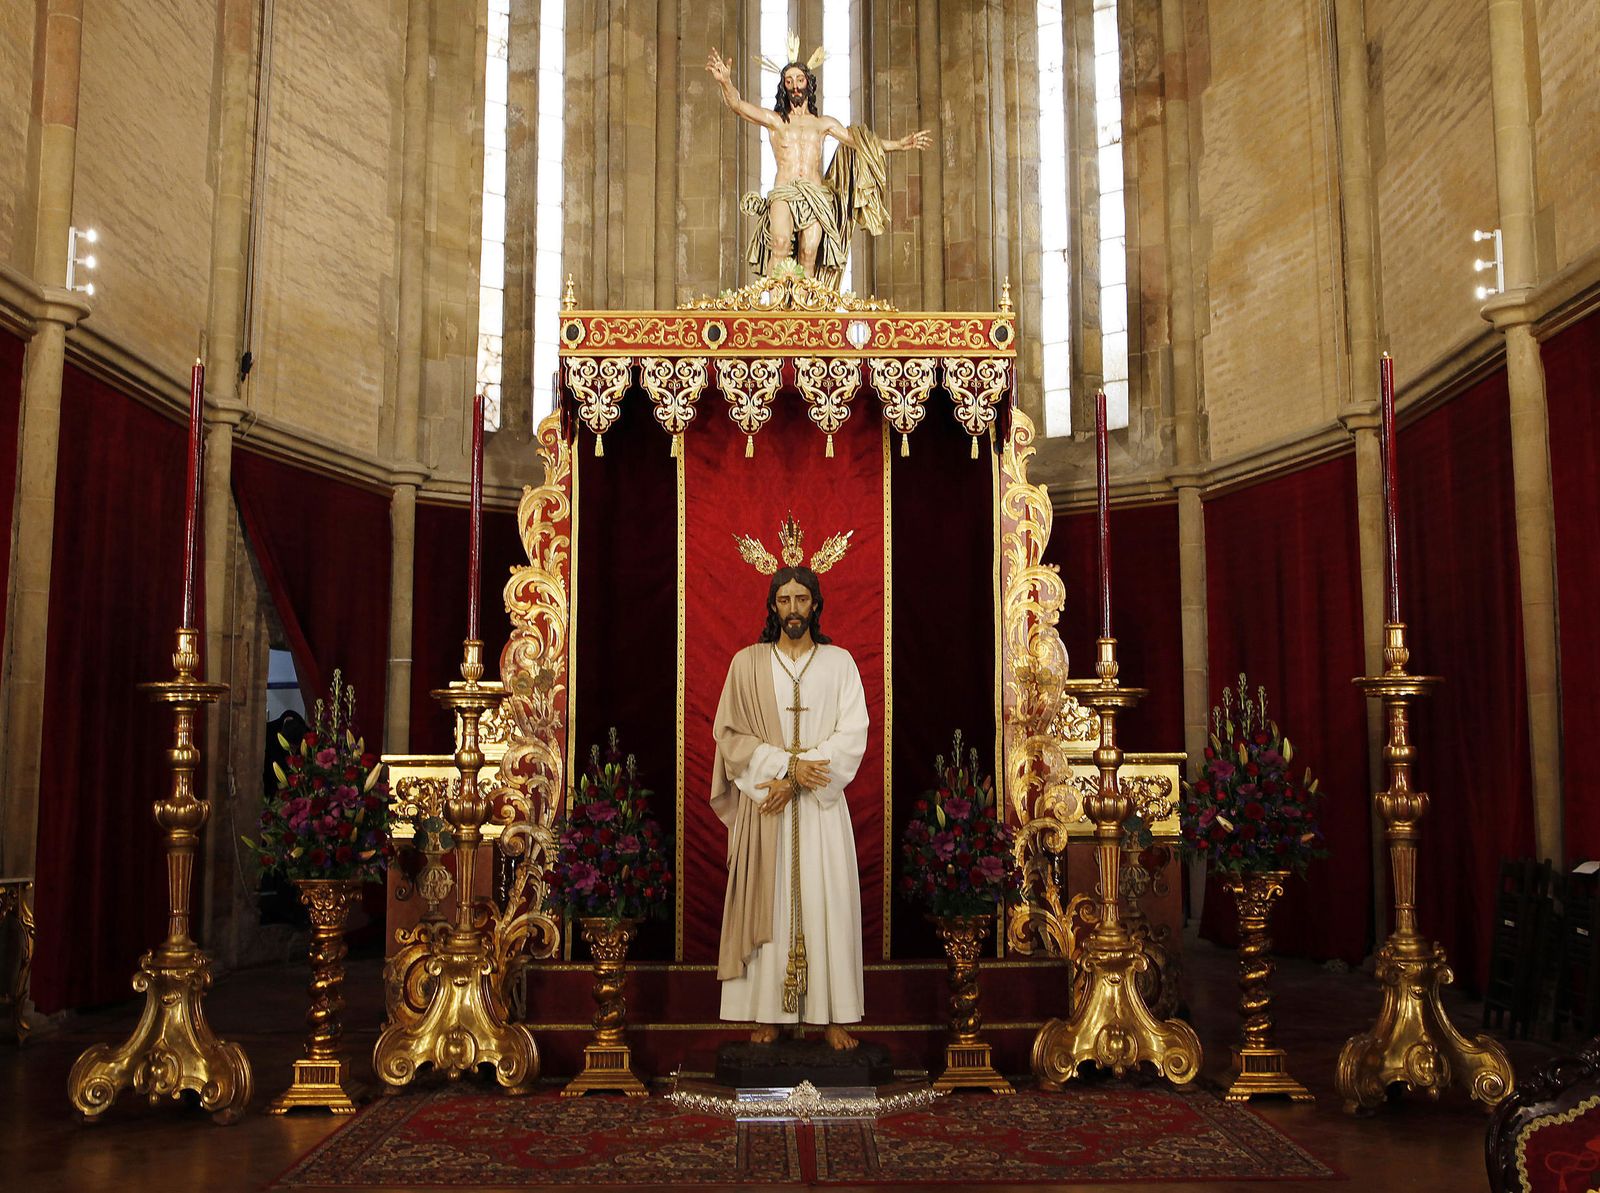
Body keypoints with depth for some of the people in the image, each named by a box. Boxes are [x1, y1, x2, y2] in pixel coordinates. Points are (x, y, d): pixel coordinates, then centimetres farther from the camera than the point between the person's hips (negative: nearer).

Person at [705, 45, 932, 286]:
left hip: (816, 196, 3)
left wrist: (900, 144, 17)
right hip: (783, 193, -3)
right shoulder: (774, 120, 14)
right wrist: (726, 83, -20)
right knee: (781, 244, -29)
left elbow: (859, 143, 24)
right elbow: (738, 105, 0)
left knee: (809, 255, -15)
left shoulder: (823, 123, 22)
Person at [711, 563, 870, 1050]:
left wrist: (797, 782, -14)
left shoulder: (839, 662, 4)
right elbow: (729, 734, -2)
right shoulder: (747, 662, 4)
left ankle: (833, 1013, 6)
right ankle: (769, 1011, 8)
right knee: (768, 903, 1)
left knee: (827, 902, 0)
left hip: (822, 807, 0)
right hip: (764, 806, 0)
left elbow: (852, 735, -4)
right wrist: (789, 765, -14)